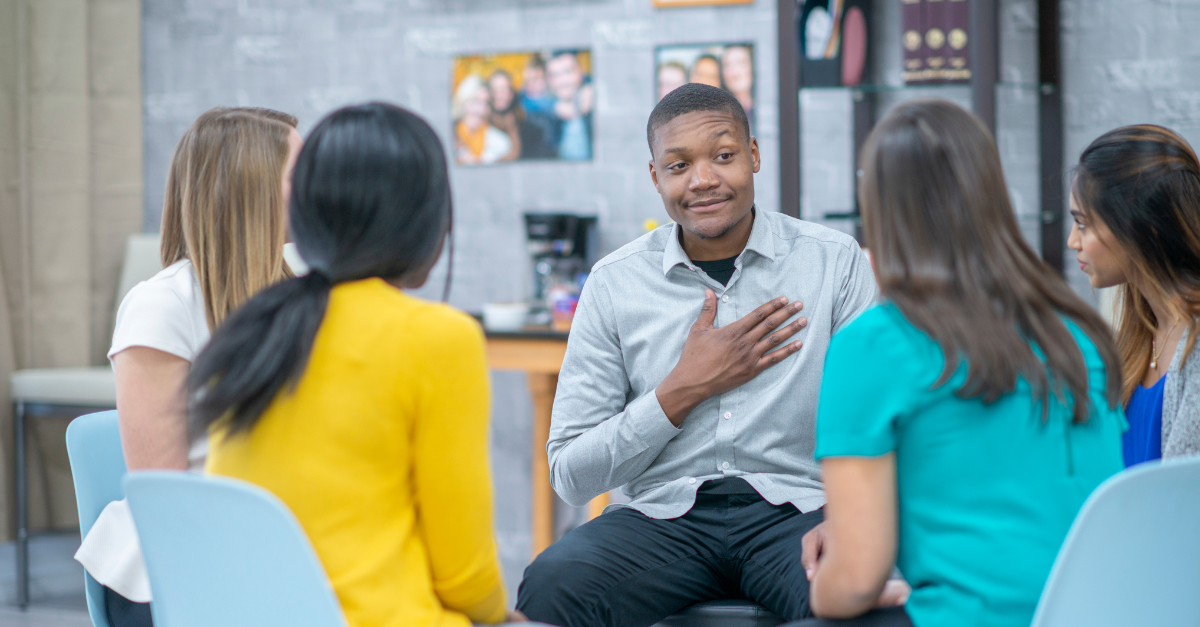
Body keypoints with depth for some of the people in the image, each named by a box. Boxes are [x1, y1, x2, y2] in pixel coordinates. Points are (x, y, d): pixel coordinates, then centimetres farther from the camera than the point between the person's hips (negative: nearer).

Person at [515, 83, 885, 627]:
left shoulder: (836, 262, 3)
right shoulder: (615, 283, 6)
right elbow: (570, 475, 4)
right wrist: (683, 391, -7)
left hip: (794, 507, -1)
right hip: (664, 516, 1)